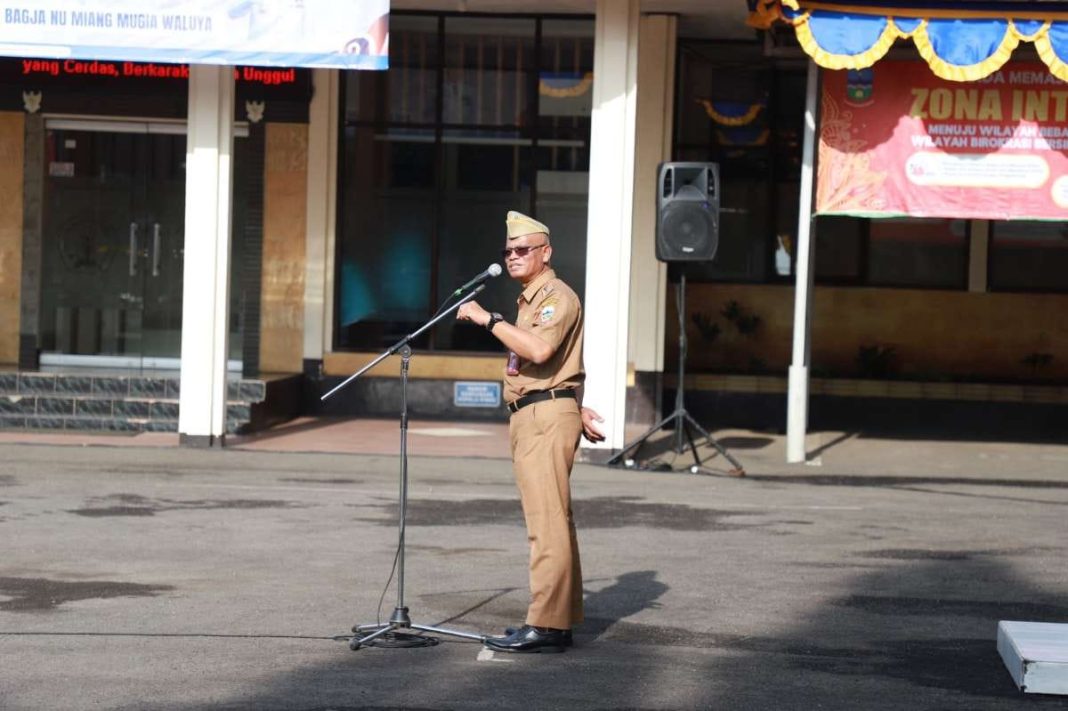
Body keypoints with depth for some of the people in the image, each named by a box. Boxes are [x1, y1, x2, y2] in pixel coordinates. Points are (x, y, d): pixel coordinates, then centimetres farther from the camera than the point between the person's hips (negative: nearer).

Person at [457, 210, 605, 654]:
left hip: (547, 417, -11)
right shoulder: (531, 300, 24)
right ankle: (561, 620, 16)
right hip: (528, 418, 11)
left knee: (547, 522, -14)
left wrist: (487, 318, -22)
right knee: (554, 522, 12)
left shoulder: (558, 296, -8)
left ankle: (545, 625, -17)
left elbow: (539, 351, -26)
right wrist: (576, 409, 26)